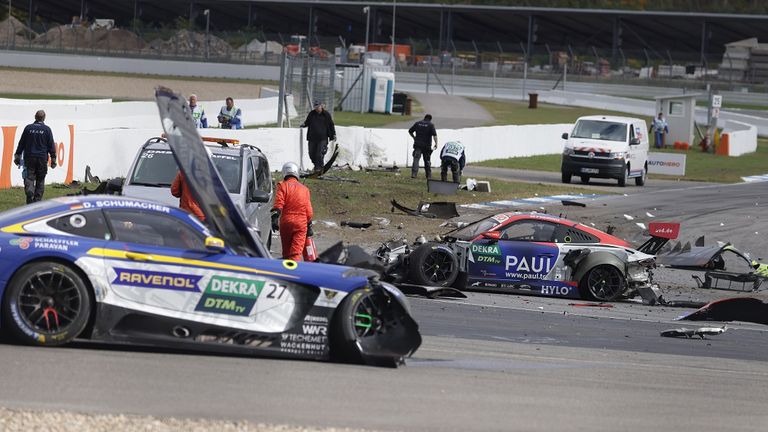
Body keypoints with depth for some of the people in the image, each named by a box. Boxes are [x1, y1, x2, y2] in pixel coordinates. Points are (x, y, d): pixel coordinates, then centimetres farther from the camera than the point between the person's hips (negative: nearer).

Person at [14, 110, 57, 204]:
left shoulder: (28, 128, 2)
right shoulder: (46, 129, -2)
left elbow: (21, 143, 6)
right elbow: (51, 145, -1)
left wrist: (17, 156, 14)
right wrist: (53, 159, 6)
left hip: (29, 157, 0)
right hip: (42, 159, 0)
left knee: (29, 178, -2)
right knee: (40, 180, 9)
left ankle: (29, 191, -31)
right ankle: (37, 199, 9)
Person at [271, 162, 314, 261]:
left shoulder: (283, 186, 3)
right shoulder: (304, 189, 13)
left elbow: (278, 204, -10)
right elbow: (309, 211, 13)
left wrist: (275, 218, -15)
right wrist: (309, 226, 20)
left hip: (286, 222, -1)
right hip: (301, 223, 1)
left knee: (286, 252, 12)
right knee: (296, 252, -9)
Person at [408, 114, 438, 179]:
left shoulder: (417, 123, 9)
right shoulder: (431, 125, -2)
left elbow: (410, 131, 15)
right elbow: (434, 135, -13)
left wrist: (414, 138, 27)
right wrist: (436, 144, -11)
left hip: (417, 144, 1)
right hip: (426, 145, -1)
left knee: (416, 159, -8)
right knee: (427, 160, 13)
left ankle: (414, 174, -25)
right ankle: (429, 175, 19)